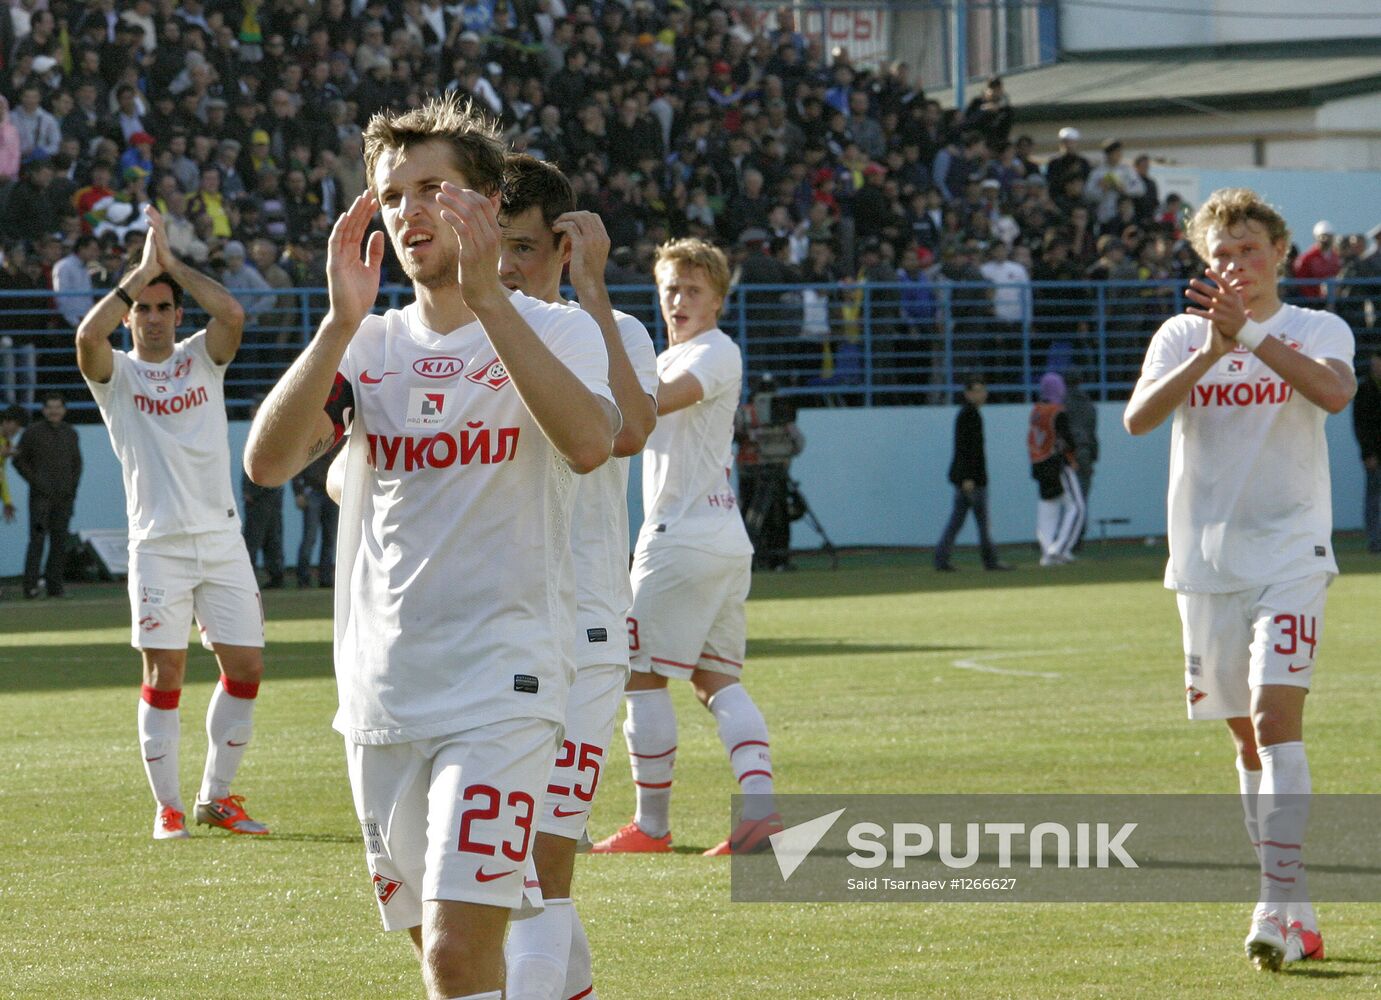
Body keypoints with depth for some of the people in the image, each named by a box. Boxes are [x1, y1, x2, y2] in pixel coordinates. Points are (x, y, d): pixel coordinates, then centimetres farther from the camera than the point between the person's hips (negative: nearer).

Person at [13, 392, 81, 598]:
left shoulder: (70, 434, 12)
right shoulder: (33, 433, -1)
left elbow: (76, 462, 21)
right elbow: (19, 460, 1)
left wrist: (73, 486, 8)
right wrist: (35, 482, -8)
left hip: (64, 496, 4)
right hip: (41, 496, -4)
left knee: (59, 542, 4)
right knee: (37, 539, -13)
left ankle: (54, 586, 8)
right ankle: (30, 586, -15)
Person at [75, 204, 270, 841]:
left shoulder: (201, 359, 11)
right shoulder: (117, 374, 4)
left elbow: (231, 313, -8)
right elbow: (89, 335, -18)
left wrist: (172, 264, -4)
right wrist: (142, 270, -12)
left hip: (221, 538, 3)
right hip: (158, 543, -3)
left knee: (245, 666, 2)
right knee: (164, 673, -6)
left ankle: (217, 796, 15)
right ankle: (167, 806, 2)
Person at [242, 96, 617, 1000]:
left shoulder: (554, 330, -1)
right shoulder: (369, 345, 10)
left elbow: (588, 442, -24)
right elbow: (268, 460, -6)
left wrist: (486, 295, -26)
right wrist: (342, 322, -16)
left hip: (502, 687, -5)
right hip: (381, 690, 5)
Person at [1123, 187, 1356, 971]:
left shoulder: (1317, 330, 1)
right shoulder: (1182, 335, 6)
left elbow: (1335, 392, -22)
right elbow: (1139, 418, -11)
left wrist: (1248, 333, -28)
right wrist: (1210, 350, -23)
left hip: (1290, 553, -3)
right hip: (1207, 560, 4)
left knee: (1276, 715, -18)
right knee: (1248, 737, 9)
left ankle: (1279, 906, -21)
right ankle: (1298, 913, 18)